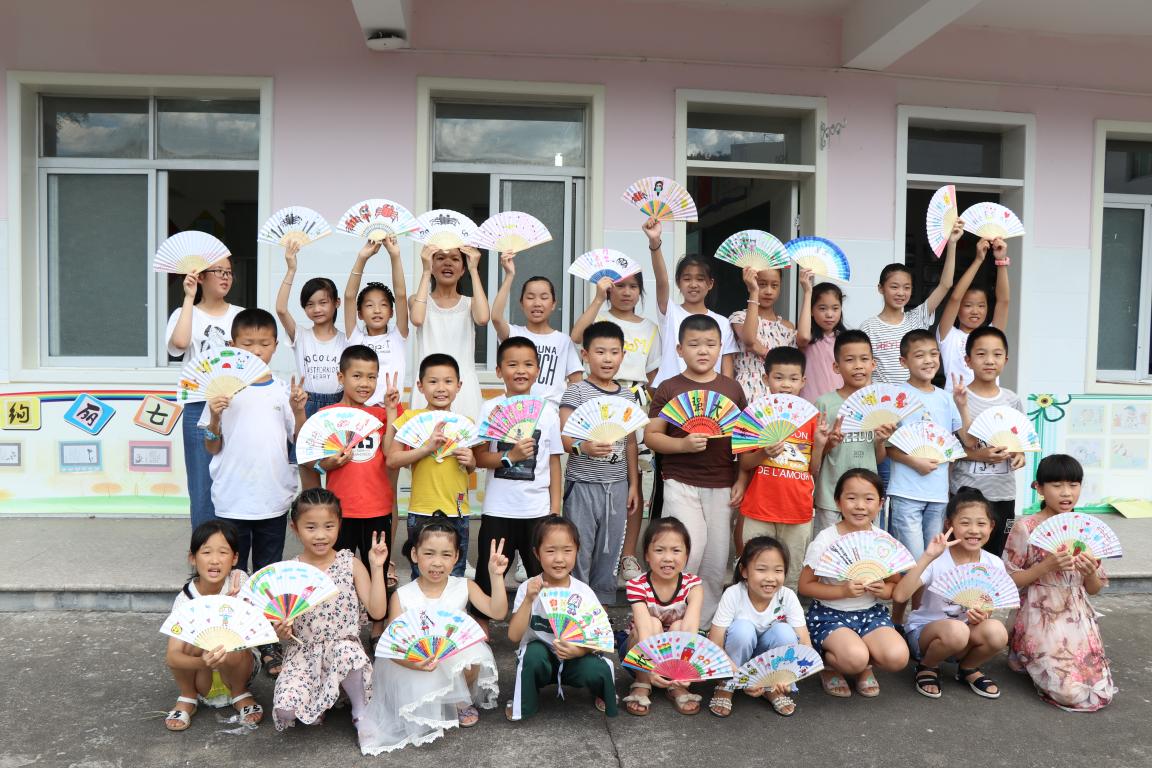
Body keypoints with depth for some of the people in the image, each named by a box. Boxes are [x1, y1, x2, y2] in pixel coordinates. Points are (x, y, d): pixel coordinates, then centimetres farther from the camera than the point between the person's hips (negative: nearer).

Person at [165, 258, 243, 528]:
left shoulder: (241, 315, 11)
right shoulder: (186, 314, 5)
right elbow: (179, 342, -18)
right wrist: (189, 298, -12)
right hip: (200, 409, -2)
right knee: (202, 489, 2)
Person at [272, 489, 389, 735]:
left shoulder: (350, 564, -3)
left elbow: (377, 612, -9)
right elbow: (285, 634, 5)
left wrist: (377, 567, -13)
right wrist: (281, 632, -19)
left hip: (342, 645, -1)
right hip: (303, 651, 1)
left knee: (348, 653, -38)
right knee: (286, 710, -26)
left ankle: (361, 710, -7)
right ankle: (318, 698, 11)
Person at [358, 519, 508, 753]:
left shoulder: (464, 587, -4)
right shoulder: (401, 596, -9)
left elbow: (497, 612, -13)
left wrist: (496, 576, -23)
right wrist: (412, 661, -33)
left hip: (457, 657, 2)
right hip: (416, 665, -2)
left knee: (472, 659, -28)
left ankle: (463, 701, 4)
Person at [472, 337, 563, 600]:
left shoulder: (548, 412, 2)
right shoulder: (490, 409, -2)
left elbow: (554, 461, 6)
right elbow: (478, 457, -6)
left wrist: (555, 507, 3)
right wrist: (511, 456, -20)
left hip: (538, 510, 1)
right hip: (497, 509, -1)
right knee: (489, 577, 9)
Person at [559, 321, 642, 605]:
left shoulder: (628, 395, 9)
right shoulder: (576, 392, -5)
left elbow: (631, 443, 14)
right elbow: (562, 437, -13)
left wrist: (634, 484, 13)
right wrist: (583, 447, -33)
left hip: (617, 484, 4)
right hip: (583, 483, -4)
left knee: (610, 550, 12)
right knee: (579, 550, 1)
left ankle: (604, 605, 25)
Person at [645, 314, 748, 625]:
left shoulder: (732, 388, 7)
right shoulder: (669, 389, -2)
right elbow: (651, 435, -3)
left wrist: (742, 479, 5)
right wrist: (683, 444, -19)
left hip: (722, 485, 3)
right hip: (680, 481, -3)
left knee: (716, 559, 8)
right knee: (689, 552, -11)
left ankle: (706, 623, 26)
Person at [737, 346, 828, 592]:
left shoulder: (811, 417, 5)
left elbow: (814, 470, 7)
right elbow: (744, 464, 1)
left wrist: (820, 444, -9)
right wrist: (764, 453, -17)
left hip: (798, 511, 2)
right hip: (759, 510, -1)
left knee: (793, 577, 10)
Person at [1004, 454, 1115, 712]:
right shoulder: (1026, 528, -9)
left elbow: (1094, 589, 11)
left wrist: (1091, 572, -12)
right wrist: (1047, 566, -20)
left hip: (1079, 620, 5)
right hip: (1041, 620, -5)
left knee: (1101, 692, -3)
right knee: (1070, 692, -15)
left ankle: (1036, 660, 22)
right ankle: (1024, 659, 16)